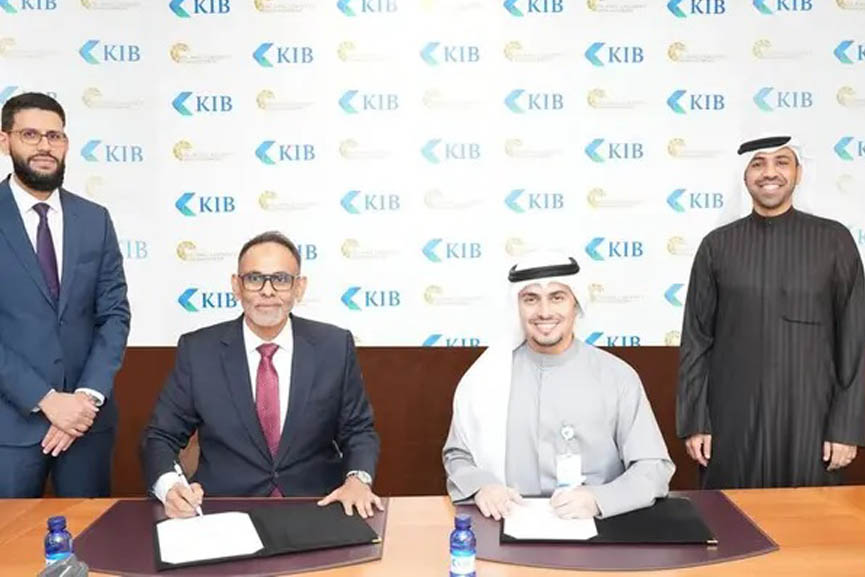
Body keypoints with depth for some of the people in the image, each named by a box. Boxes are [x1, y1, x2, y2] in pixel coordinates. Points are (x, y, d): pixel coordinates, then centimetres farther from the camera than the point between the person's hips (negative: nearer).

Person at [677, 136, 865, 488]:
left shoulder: (834, 241, 1)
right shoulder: (718, 245, 2)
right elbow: (696, 339, 3)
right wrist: (694, 421, 0)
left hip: (808, 417, 0)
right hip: (732, 417, 1)